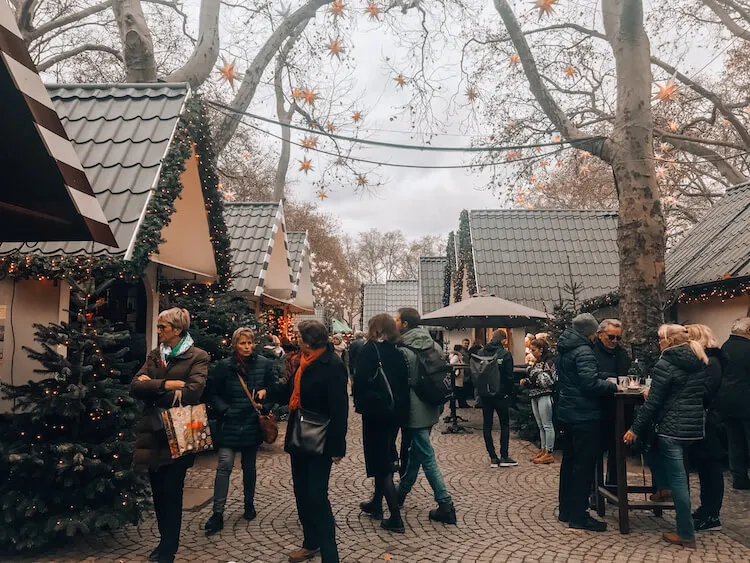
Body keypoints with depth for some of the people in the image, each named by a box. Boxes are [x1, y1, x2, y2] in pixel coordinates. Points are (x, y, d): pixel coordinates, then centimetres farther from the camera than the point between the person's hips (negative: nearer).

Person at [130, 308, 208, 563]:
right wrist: (167, 384, -18)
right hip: (153, 432, 5)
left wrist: (152, 387, -11)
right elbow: (135, 386, -2)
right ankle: (165, 541, 32)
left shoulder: (197, 357, -7)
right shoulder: (154, 355, 9)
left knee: (171, 492, 4)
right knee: (158, 491, 14)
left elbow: (193, 391, -21)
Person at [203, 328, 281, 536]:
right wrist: (224, 410, -10)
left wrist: (266, 391, -14)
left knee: (249, 466, 15)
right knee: (225, 465, -11)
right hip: (230, 424, -1)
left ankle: (249, 504, 34)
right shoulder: (224, 366, -4)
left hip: (252, 424, 2)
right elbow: (212, 393, 2)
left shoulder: (264, 364, -1)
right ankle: (218, 513, -2)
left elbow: (276, 387, 7)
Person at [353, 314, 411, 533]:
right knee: (386, 456, 20)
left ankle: (396, 518, -2)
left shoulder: (370, 349, -11)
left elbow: (360, 380, -18)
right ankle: (376, 504, 35)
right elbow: (404, 382, 9)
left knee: (381, 461, -1)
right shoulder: (398, 352, 6)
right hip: (396, 412, 7)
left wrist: (359, 403, -3)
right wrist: (401, 409, 14)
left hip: (375, 411, -7)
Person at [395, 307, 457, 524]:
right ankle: (402, 492, 38)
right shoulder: (435, 346, 4)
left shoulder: (403, 351, -18)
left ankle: (446, 505, 1)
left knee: (427, 458, -1)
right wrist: (439, 405, 19)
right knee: (415, 452, 21)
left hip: (415, 411, -8)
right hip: (431, 409, 8)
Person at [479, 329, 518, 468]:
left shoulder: (481, 353, 0)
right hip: (501, 394, -3)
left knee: (487, 425, 8)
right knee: (505, 425, 8)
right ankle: (504, 457, 6)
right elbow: (509, 376, -11)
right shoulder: (505, 354, -11)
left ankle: (493, 457, 9)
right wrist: (510, 392, 1)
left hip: (485, 394, 3)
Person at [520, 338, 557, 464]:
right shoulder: (536, 363, 15)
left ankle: (549, 453, 1)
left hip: (544, 396, -9)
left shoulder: (548, 362, -10)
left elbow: (549, 381, -16)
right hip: (534, 396, 9)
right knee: (540, 425, 12)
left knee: (547, 425, -3)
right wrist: (525, 382, 4)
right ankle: (543, 450, 19)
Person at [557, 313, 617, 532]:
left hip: (567, 413, 9)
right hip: (584, 416, -9)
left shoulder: (564, 350, 12)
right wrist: (613, 386, -12)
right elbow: (590, 383, -26)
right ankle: (578, 516, 4)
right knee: (584, 465, -2)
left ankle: (566, 510, 27)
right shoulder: (584, 352, -17)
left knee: (569, 461, 17)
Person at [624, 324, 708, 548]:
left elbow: (653, 402, -14)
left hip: (672, 427, -7)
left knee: (678, 479, 0)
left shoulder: (665, 364, -13)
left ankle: (686, 534, 8)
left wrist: (635, 429, -6)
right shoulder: (700, 363, 9)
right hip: (695, 427, 8)